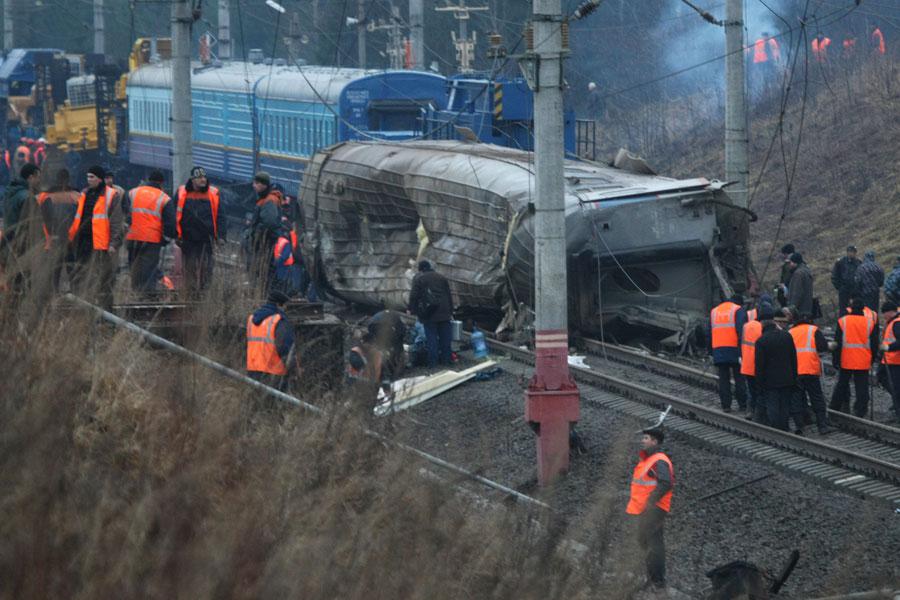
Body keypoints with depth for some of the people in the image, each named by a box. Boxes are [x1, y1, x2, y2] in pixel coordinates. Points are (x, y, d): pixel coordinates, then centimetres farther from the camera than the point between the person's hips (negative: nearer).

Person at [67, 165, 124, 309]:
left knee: (103, 281, -2)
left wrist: (114, 243, -14)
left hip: (102, 244, -6)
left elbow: (116, 222, -7)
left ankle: (105, 310, 3)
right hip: (84, 242, 6)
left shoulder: (111, 196, -3)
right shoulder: (84, 195, 17)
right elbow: (76, 219, 22)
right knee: (78, 278, 5)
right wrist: (71, 238, 15)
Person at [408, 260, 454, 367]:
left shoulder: (418, 278, -2)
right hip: (444, 313, 4)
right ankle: (445, 359, 12)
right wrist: (450, 311, 18)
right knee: (444, 337, 9)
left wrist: (412, 309, 1)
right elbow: (449, 295, 14)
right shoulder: (441, 277, 12)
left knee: (431, 338, -2)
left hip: (429, 314, -4)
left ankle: (433, 361, -5)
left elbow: (414, 296, -8)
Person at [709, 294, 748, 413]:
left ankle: (726, 405, 4)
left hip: (718, 351, 4)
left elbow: (709, 334, 19)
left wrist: (711, 353, 22)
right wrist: (742, 352, -15)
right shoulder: (738, 311, -1)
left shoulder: (714, 312, 17)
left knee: (723, 379, 7)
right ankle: (742, 404, 4)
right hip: (734, 349, -4)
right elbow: (741, 332, -12)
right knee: (739, 378, 4)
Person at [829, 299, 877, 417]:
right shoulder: (869, 323, 0)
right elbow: (874, 344, 5)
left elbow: (837, 343, -2)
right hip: (863, 363, 0)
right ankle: (860, 411, 0)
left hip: (846, 362, 0)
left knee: (842, 384, 14)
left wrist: (836, 360, 3)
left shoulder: (842, 322, -3)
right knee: (862, 386, 3)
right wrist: (872, 360, 16)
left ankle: (835, 407, 17)